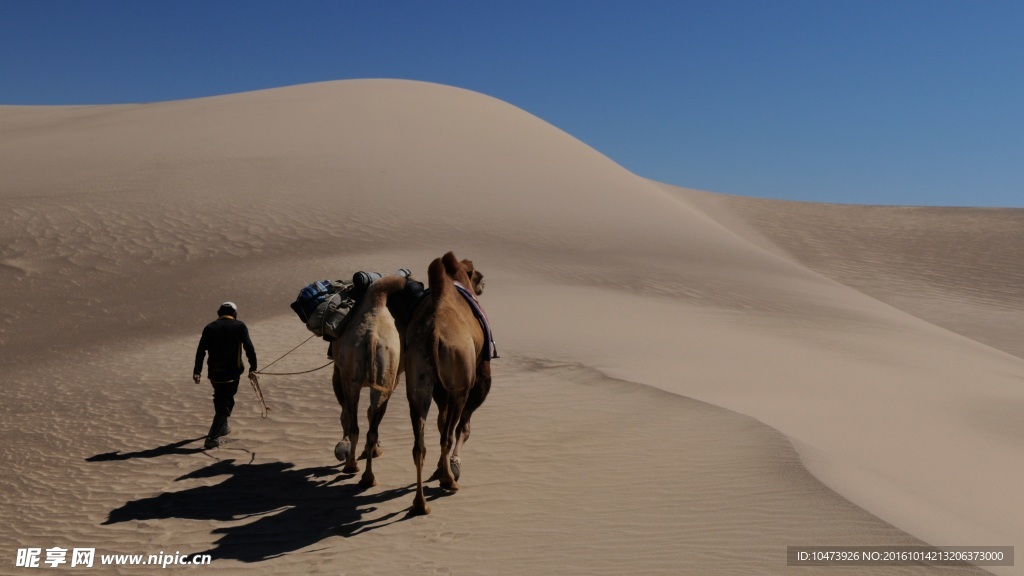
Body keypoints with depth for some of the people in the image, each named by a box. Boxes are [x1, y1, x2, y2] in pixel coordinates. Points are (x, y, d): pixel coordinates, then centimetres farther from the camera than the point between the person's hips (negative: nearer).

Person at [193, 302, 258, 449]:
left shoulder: (210, 327, 7)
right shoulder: (240, 326, 0)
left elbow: (201, 350, -2)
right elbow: (249, 347, -7)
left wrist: (197, 371, -5)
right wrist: (253, 367, -1)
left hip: (214, 372, 4)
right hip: (232, 372, -4)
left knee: (220, 399, 25)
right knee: (226, 403, 0)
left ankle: (222, 427, 40)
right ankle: (212, 438, -10)